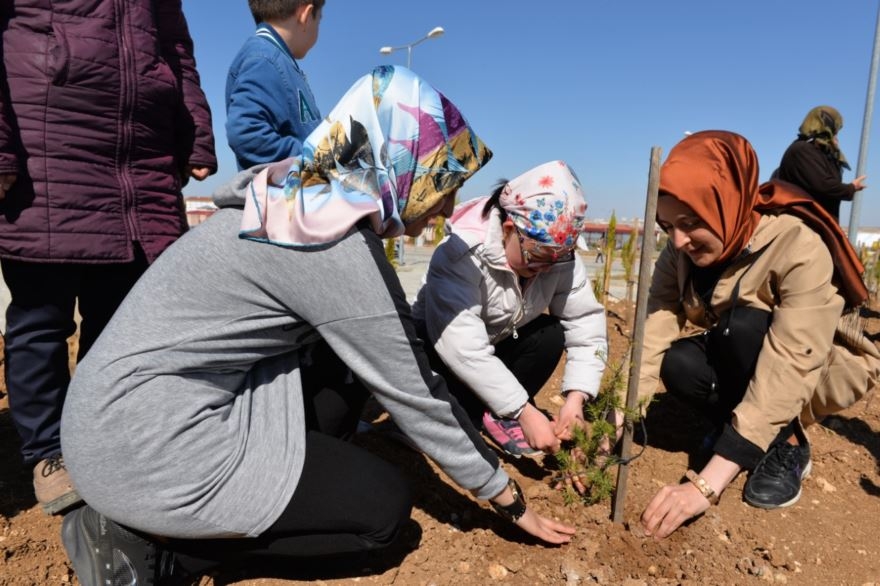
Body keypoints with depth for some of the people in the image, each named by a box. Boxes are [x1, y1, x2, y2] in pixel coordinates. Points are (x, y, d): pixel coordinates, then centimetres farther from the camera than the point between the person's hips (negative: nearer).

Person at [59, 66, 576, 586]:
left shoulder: (304, 203, 5)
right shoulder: (340, 249, -21)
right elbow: (414, 397, -13)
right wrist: (510, 499, 1)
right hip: (146, 443, -9)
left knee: (349, 365, 10)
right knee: (385, 505, 0)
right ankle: (148, 543, -1)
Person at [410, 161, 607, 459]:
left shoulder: (561, 258, -18)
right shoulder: (459, 255, -35)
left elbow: (586, 321, -19)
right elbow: (464, 350, -41)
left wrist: (576, 397, -31)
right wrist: (525, 412, -41)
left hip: (500, 342, 5)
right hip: (442, 342, -4)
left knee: (551, 335, -23)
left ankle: (499, 415, -7)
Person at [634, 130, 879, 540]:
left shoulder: (801, 250, -34)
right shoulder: (682, 253, -18)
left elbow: (785, 375, -42)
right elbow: (652, 333, -28)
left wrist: (707, 484, -48)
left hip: (827, 367, -4)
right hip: (745, 357, 4)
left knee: (742, 326, -34)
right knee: (676, 363, -27)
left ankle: (787, 447, -10)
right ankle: (739, 433, 2)